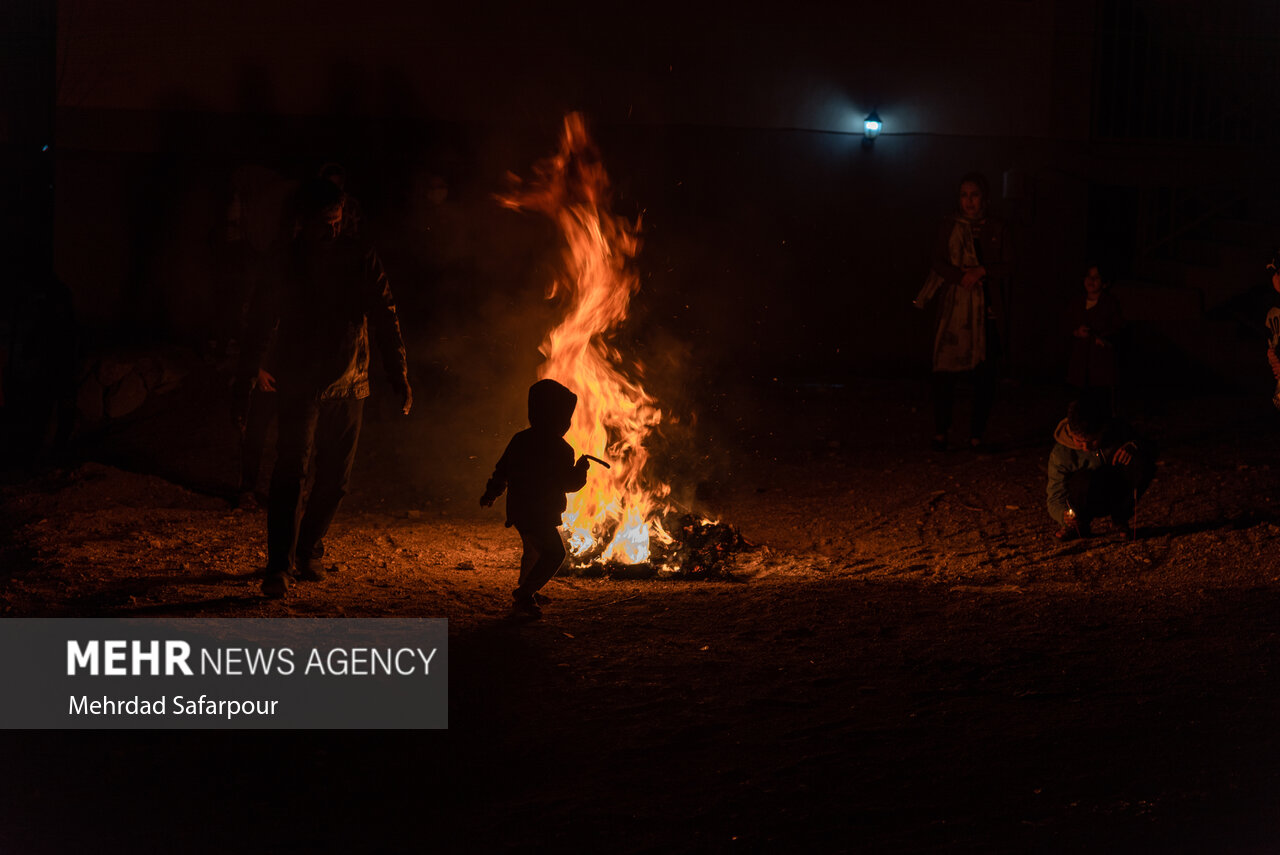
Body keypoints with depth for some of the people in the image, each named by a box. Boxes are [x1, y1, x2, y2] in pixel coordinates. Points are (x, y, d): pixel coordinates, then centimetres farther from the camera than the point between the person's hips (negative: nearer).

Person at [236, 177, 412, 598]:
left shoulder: (360, 257, 0)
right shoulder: (285, 261, -4)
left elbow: (385, 319, 2)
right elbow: (259, 326, 2)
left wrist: (400, 378, -4)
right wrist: (245, 384, -1)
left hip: (348, 385, 3)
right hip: (300, 385, -3)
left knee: (335, 478, 8)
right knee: (291, 470, -15)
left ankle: (307, 551, 26)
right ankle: (279, 566, -19)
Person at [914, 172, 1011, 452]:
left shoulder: (997, 230, 10)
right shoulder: (950, 225, 10)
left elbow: (1004, 268, 5)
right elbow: (939, 262, 2)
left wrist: (981, 272, -12)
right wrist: (963, 277, -14)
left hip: (987, 308, 1)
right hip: (954, 306, -1)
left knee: (984, 376, -2)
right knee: (945, 371, -7)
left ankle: (977, 436, 4)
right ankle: (940, 432, 2)